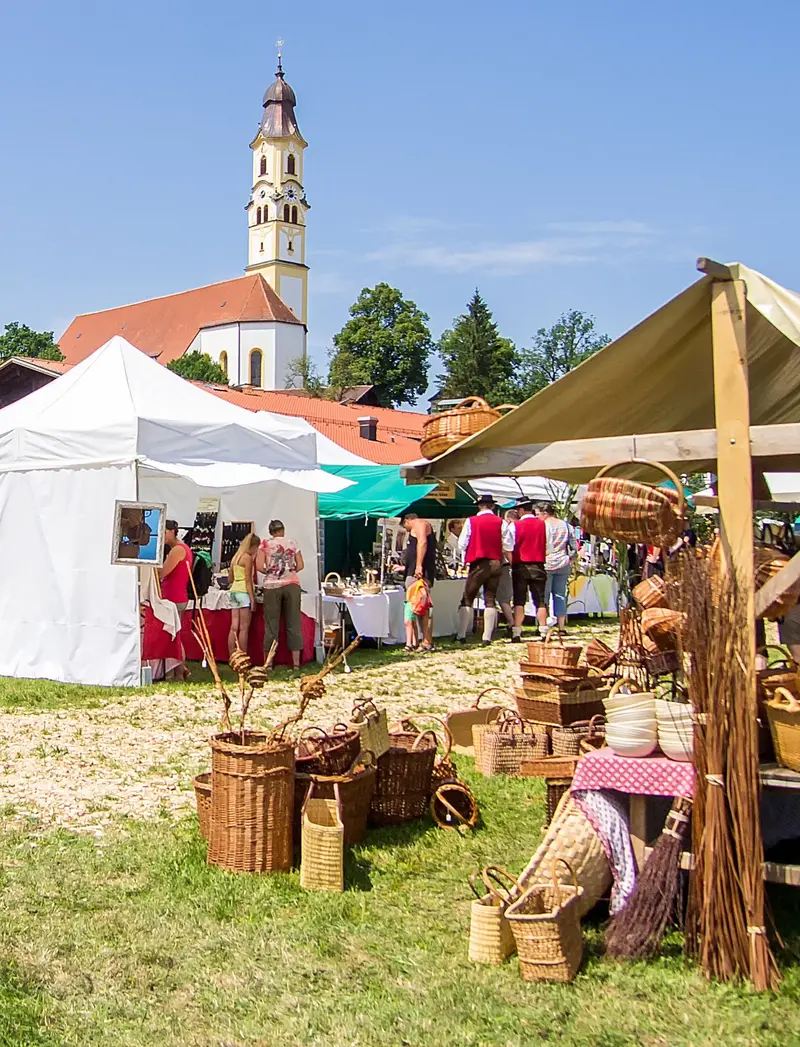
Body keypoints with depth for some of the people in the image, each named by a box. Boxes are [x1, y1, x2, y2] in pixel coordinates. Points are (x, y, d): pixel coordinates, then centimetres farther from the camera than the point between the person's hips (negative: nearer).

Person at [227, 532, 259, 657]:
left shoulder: (235, 557, 15)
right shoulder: (248, 558, -9)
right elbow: (248, 580, -14)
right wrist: (252, 598, -14)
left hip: (234, 591, 8)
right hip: (244, 592, -8)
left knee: (234, 628, 6)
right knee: (244, 628, -4)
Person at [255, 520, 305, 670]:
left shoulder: (265, 544, 5)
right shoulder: (292, 543, 10)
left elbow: (259, 567, -4)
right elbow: (300, 565, 6)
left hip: (272, 586, -1)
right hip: (291, 584, 1)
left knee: (272, 624, 4)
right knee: (293, 623, 5)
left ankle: (269, 663, 5)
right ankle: (296, 662, 4)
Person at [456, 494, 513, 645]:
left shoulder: (471, 521, -6)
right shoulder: (501, 522, -1)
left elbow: (462, 544, -4)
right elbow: (507, 546, -4)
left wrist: (466, 559, 13)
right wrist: (505, 560, 13)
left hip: (478, 564, -2)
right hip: (495, 564, 2)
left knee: (467, 599, 7)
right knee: (490, 600, 7)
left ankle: (461, 635, 4)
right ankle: (487, 637, 2)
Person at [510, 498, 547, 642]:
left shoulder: (515, 525, -7)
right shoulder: (543, 524, -1)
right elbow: (547, 546, 2)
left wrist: (511, 562, 10)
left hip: (520, 566, -2)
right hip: (538, 566, 2)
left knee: (519, 601, 2)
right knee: (540, 601, 7)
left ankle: (516, 633, -2)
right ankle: (543, 631, 5)